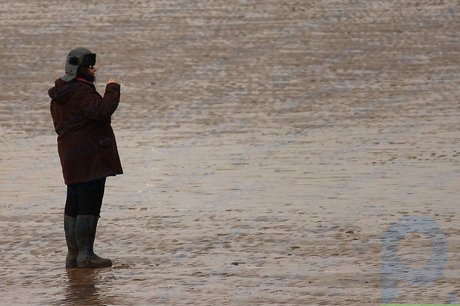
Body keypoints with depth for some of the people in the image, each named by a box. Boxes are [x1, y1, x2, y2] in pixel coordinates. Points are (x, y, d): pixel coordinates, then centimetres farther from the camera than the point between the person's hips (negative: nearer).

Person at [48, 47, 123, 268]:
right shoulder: (81, 92, -16)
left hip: (71, 157, 10)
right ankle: (85, 254, -9)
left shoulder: (60, 95, 15)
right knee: (89, 205, -8)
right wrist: (112, 89, -16)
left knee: (74, 205, 12)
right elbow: (102, 110, -29)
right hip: (89, 157, -10)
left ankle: (72, 255, 16)